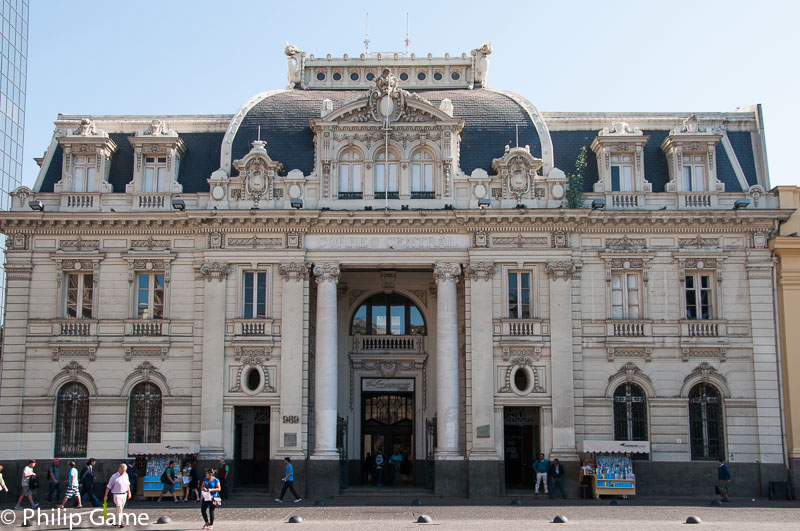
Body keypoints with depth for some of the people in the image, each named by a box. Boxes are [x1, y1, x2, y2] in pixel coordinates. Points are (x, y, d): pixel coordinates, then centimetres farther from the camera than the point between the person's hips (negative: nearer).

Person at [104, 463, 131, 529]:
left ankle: (115, 521, 27)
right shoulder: (114, 476, -11)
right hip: (117, 495, -6)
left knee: (120, 508, 13)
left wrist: (129, 493, 21)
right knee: (119, 508, -15)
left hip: (124, 494, 6)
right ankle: (120, 523, -14)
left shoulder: (126, 475, 6)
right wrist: (106, 496, -8)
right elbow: (109, 486, -7)